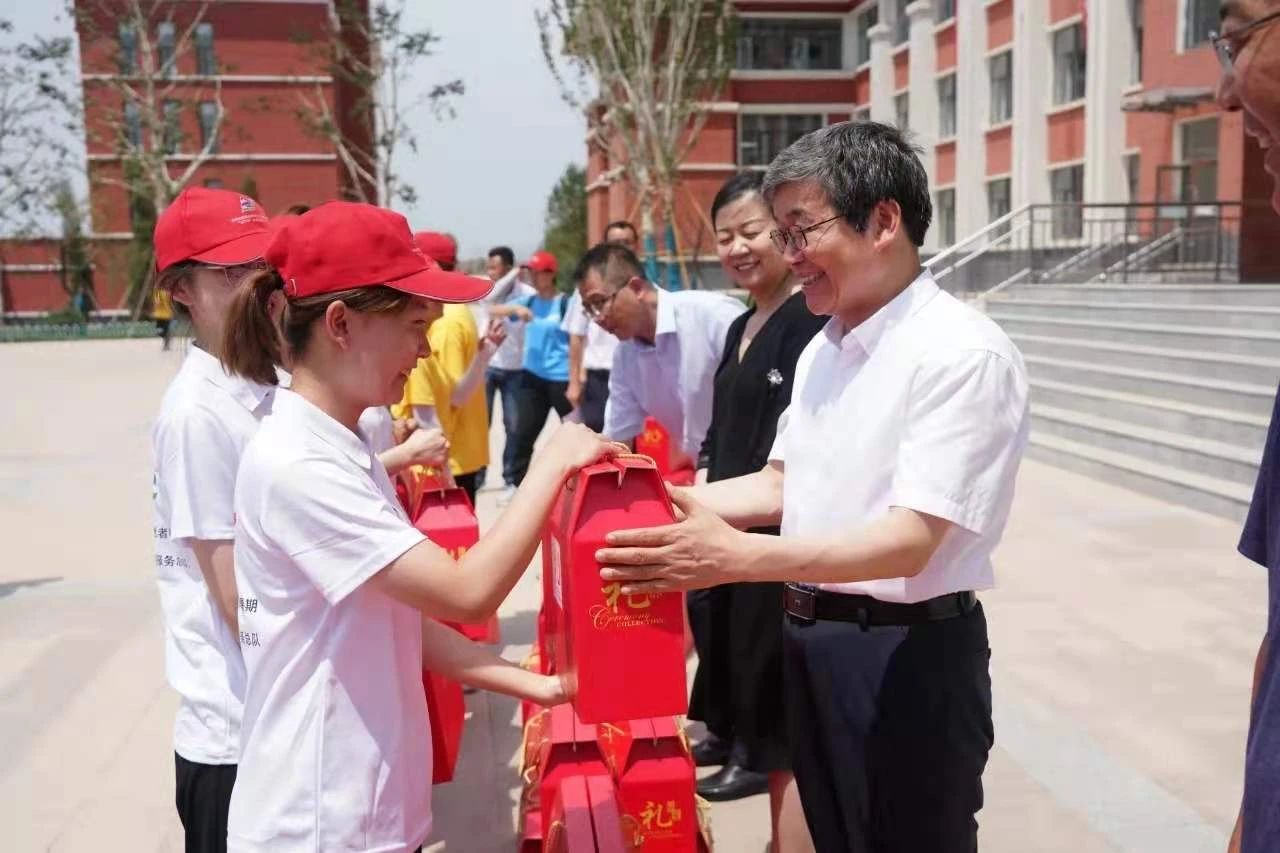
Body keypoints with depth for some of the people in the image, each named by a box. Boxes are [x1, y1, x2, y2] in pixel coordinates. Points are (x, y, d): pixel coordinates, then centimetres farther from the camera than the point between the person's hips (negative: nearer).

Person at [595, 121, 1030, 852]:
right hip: (813, 638, 8)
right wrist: (675, 501, 0)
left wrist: (736, 558, -35)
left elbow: (910, 540, -25)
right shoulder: (822, 348, 9)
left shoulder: (963, 353, -19)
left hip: (908, 654, -8)